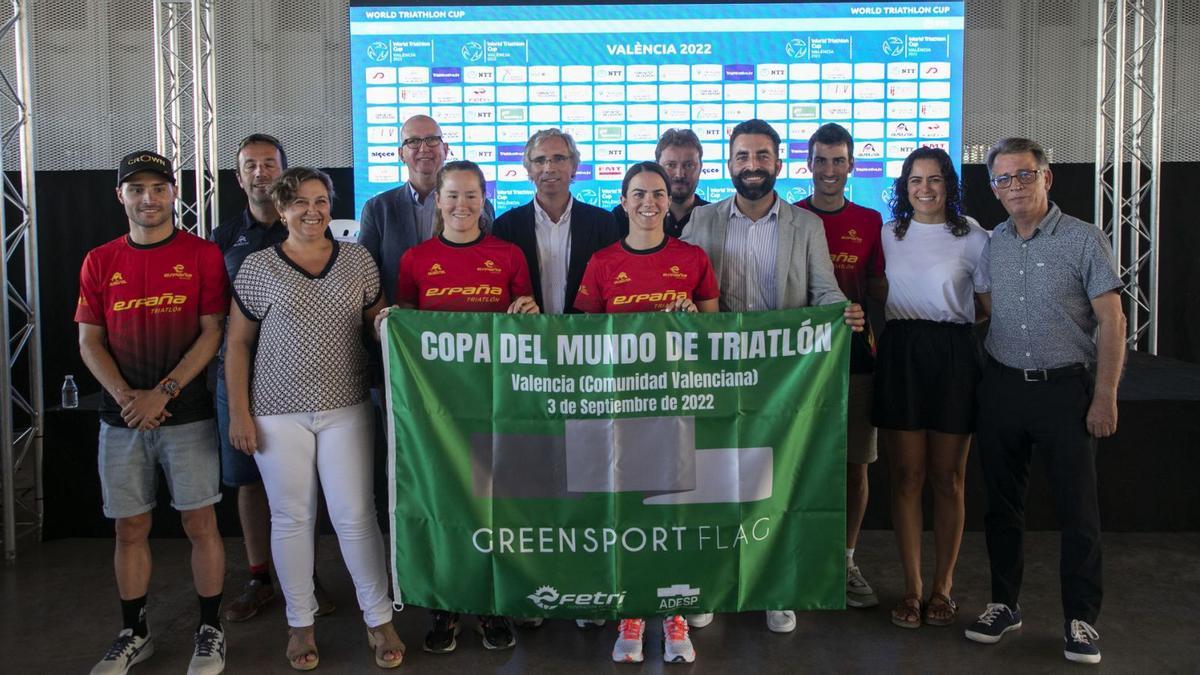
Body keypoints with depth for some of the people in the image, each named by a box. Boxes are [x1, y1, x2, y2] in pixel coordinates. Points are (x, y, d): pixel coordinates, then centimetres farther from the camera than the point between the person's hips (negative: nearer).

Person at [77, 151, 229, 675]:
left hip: (188, 413, -3)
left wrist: (164, 392, -14)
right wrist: (126, 396, -9)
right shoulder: (99, 262, 8)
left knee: (200, 522, 1)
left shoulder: (202, 255, -1)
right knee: (130, 527, 9)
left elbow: (212, 332, -6)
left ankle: (211, 630, 15)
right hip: (122, 415, 3)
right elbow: (89, 341, 6)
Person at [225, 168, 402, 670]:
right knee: (291, 517, 8)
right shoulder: (258, 267, 0)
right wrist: (239, 413, -2)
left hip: (346, 409, 1)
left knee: (356, 515, 1)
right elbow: (237, 344, 3)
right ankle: (301, 623, 23)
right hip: (279, 413, 0)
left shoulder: (358, 260, 5)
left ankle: (379, 619, 15)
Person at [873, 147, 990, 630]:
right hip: (900, 353, 2)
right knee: (907, 475, 3)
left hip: (954, 355, -1)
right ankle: (911, 587, 12)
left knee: (947, 478, 5)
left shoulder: (973, 238, 3)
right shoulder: (887, 235, 10)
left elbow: (993, 305, 4)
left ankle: (943, 586, 17)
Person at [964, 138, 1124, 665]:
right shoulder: (991, 244, 8)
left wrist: (1105, 396, -10)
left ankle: (1081, 620, 12)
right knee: (1002, 503, 11)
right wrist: (981, 375, 6)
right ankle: (1003, 604, 24)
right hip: (1002, 386, 4)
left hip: (1064, 389, -4)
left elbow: (1112, 321, -6)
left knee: (1077, 509, 0)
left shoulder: (1084, 240, -5)